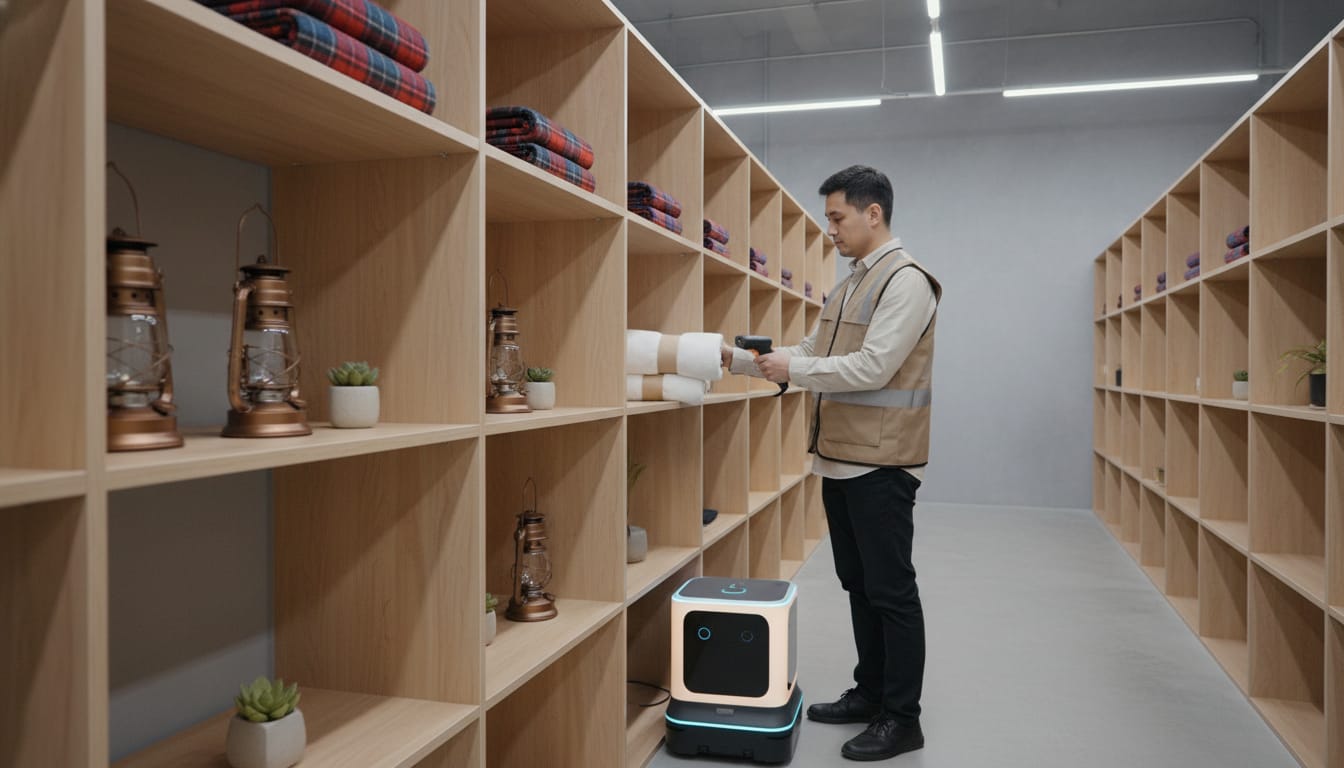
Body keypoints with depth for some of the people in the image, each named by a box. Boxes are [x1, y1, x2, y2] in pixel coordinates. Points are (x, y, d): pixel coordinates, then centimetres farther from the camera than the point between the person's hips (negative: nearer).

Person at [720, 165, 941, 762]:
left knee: (890, 591, 1)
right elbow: (809, 353, 18)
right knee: (858, 585, 17)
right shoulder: (848, 285, 16)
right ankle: (869, 693, 31)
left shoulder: (906, 281, -12)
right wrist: (741, 359, 8)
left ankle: (902, 719, 13)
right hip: (839, 459, 9)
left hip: (880, 464, -9)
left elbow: (871, 368, -21)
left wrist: (791, 370, -14)